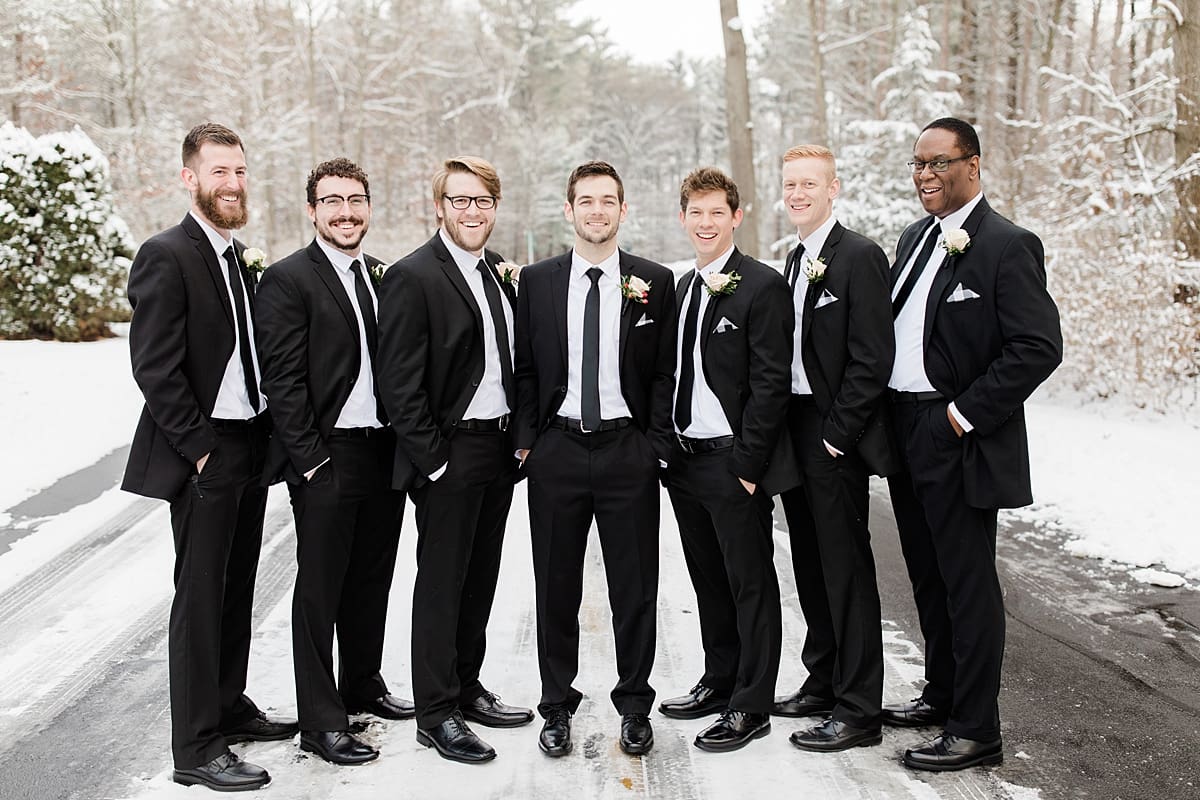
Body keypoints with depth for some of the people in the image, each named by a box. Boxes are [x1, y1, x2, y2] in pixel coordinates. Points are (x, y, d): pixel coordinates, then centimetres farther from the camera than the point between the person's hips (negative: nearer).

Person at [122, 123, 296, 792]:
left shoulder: (241, 256, 13)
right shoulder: (167, 256, -11)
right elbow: (155, 367, -16)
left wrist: (267, 441, 7)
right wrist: (200, 449, -16)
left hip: (251, 449, 8)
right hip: (204, 456, -8)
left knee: (237, 589, 16)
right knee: (200, 596, -1)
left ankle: (230, 709, 31)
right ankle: (196, 749, 8)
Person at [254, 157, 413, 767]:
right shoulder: (287, 279, -7)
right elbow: (281, 380, -12)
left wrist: (407, 445, 6)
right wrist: (312, 461, -16)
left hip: (385, 454, 6)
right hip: (327, 458, -6)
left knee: (371, 580, 17)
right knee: (319, 589, 2)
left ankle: (362, 684, 35)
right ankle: (320, 720, 12)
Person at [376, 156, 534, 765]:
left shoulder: (500, 273, 11)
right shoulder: (413, 276, -12)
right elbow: (399, 383, -15)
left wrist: (521, 436, 9)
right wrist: (432, 459, -16)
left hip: (499, 449, 7)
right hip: (448, 455, -7)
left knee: (479, 578, 16)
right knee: (440, 583, 2)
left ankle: (467, 689, 29)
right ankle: (435, 714, 13)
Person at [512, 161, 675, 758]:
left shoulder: (655, 282, 4)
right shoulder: (536, 281, 6)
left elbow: (664, 373, 4)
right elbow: (524, 368, 7)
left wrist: (657, 445, -3)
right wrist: (526, 439, -1)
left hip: (627, 450, 0)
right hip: (556, 449, 1)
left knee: (634, 587, 6)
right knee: (556, 586, 8)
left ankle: (634, 706, 20)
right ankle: (558, 706, 21)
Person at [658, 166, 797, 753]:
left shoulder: (762, 287, -11)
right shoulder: (683, 287, 13)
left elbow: (771, 384, -15)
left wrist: (746, 464, -17)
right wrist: (672, 450, 9)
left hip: (734, 462, -7)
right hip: (685, 458, 8)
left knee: (751, 585, 3)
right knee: (709, 579, 17)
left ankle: (751, 707, 12)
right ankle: (720, 682, 31)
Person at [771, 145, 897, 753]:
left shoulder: (859, 256, -11)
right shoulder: (796, 259, 16)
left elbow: (872, 360, -17)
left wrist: (835, 436, -17)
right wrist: (785, 433, 10)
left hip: (834, 438, -9)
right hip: (795, 431, 9)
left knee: (847, 571, -3)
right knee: (811, 566, 15)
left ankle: (858, 711, 6)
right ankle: (824, 683, 29)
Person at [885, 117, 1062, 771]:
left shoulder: (1006, 246, -12)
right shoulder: (915, 238, 13)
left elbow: (1040, 347, -18)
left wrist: (967, 415, -18)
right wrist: (893, 419, 9)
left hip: (958, 440, -8)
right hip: (907, 434, 8)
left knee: (968, 582, 0)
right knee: (928, 575, 18)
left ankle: (975, 730, 11)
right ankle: (942, 693, 34)